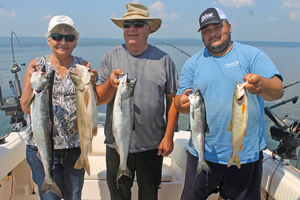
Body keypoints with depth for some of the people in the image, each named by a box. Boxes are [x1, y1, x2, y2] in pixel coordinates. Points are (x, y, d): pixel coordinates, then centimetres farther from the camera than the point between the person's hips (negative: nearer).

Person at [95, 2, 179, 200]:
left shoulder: (163, 59, -1)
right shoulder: (110, 57, -1)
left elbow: (173, 100, 1)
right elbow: (99, 99, -3)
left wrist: (169, 136, -4)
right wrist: (110, 84, -24)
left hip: (152, 145, 0)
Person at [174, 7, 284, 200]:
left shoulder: (252, 55, -2)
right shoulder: (193, 64, 5)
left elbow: (278, 90, -12)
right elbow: (180, 102, 2)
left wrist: (262, 85, -36)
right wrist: (183, 103, -23)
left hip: (246, 153, -1)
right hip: (203, 153, 2)